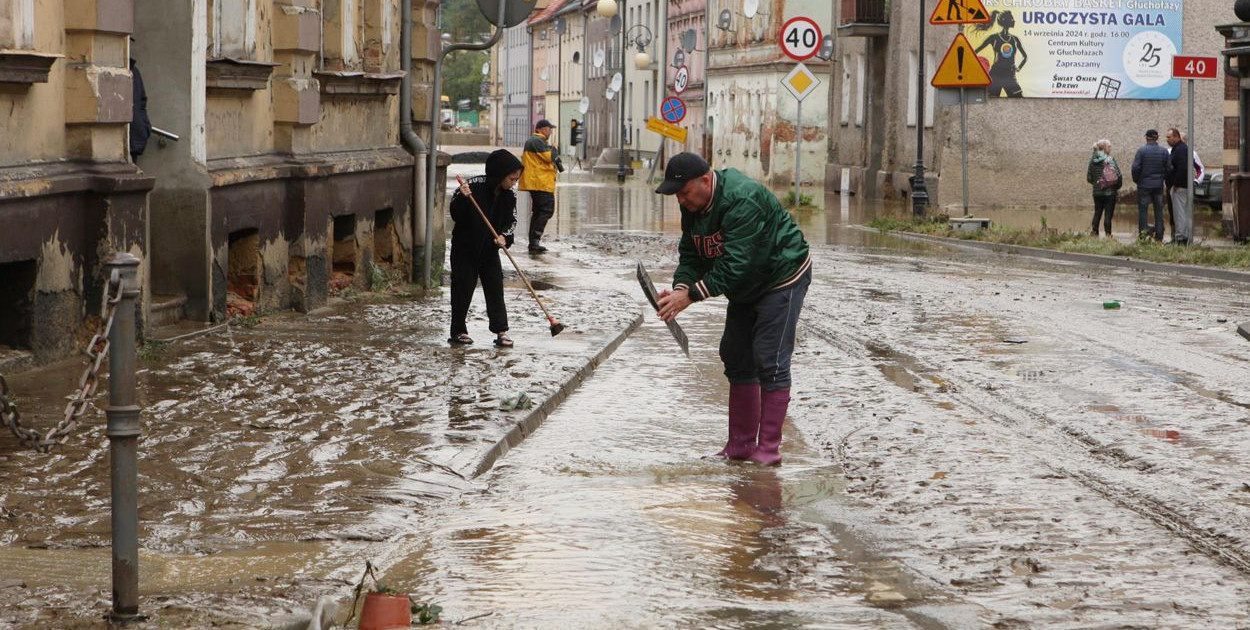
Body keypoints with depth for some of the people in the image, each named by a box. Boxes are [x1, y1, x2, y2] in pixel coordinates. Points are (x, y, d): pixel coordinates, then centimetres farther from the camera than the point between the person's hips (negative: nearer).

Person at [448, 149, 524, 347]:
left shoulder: (509, 196, -4)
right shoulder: (474, 186, -19)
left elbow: (511, 221, 5)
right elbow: (455, 214, -17)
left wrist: (504, 236, -14)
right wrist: (462, 198, -36)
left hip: (490, 250, 4)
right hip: (465, 249, -4)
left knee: (495, 289, 0)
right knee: (463, 289, 1)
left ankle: (501, 332, 2)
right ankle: (458, 332, 11)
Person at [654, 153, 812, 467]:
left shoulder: (743, 200, -32)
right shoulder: (693, 206, -3)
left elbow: (734, 264, -35)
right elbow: (691, 255, 0)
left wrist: (691, 295, -35)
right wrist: (680, 287, -20)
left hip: (782, 278, -9)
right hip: (746, 286, 9)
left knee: (770, 361, -13)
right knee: (736, 358, 8)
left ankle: (768, 449, -10)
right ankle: (741, 444, 14)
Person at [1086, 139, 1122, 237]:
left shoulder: (1092, 160, 3)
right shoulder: (1110, 160, -11)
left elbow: (1089, 178, 5)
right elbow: (1118, 176, -15)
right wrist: (1117, 187, 1)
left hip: (1097, 192, 4)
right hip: (1109, 192, -4)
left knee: (1097, 214, 15)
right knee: (1108, 215, 1)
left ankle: (1094, 233, 15)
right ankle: (1108, 235, 0)